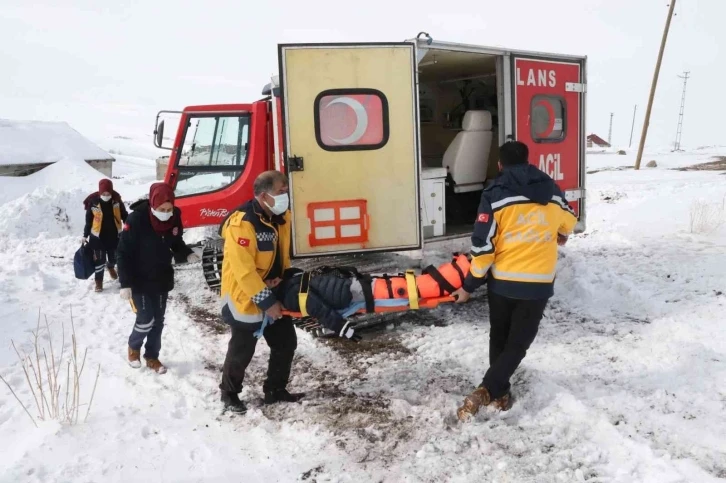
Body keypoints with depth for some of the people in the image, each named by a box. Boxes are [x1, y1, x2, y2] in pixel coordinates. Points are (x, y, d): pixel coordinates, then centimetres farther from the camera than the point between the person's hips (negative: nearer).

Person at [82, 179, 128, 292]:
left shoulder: (116, 200, -9)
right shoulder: (93, 202, -14)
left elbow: (124, 214, 3)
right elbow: (88, 220, -3)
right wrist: (85, 235, 1)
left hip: (114, 235, 2)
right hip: (98, 236, -2)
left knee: (114, 257, 17)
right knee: (99, 259, 3)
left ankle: (111, 266, 52)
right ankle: (99, 281, 19)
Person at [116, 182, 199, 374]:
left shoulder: (175, 218, -9)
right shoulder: (137, 219, -23)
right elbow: (124, 253, -18)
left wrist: (187, 255, -15)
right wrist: (125, 283, -20)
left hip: (163, 280, 5)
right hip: (140, 281, -4)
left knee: (158, 321, 12)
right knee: (146, 320, -3)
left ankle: (152, 357, 31)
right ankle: (134, 346, 29)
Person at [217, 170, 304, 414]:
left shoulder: (280, 217, 1)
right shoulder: (241, 223, -26)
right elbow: (244, 270, -28)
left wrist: (283, 275, -5)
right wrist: (266, 301, -24)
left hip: (274, 294, 8)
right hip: (245, 297, -8)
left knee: (286, 343, 13)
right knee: (242, 350, 7)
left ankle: (275, 390, 30)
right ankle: (229, 393, 30)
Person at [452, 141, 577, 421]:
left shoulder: (495, 195, -8)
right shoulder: (552, 191, 4)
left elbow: (483, 245, -12)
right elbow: (569, 221, 25)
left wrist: (470, 285, -2)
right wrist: (560, 236, 49)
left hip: (502, 281, -1)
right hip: (539, 282, 1)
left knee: (499, 339, 19)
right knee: (518, 342, 9)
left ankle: (500, 394, 27)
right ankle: (486, 391, -6)